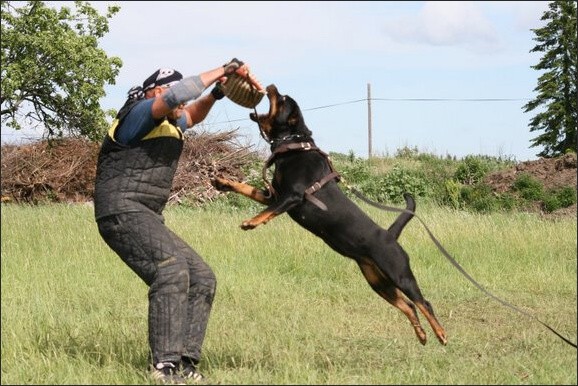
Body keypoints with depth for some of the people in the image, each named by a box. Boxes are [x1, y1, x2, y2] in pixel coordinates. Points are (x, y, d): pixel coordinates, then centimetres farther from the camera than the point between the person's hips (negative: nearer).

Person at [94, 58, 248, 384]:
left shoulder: (170, 126, 22)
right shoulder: (140, 113, -6)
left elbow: (194, 114, 43)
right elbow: (176, 95, -24)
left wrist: (216, 93, 22)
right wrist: (222, 70, -17)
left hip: (148, 219, 10)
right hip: (123, 211, -10)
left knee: (203, 279, 4)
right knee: (172, 269, -30)